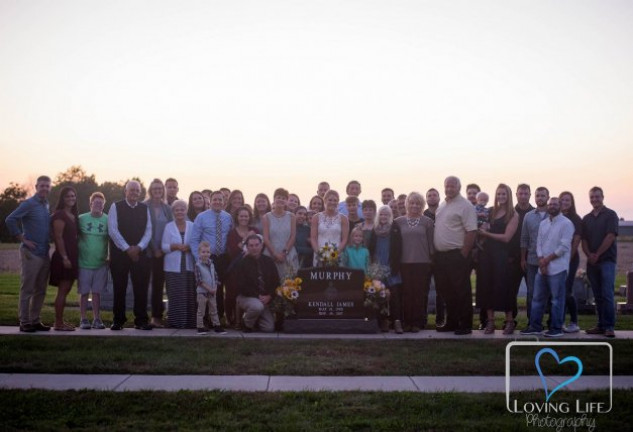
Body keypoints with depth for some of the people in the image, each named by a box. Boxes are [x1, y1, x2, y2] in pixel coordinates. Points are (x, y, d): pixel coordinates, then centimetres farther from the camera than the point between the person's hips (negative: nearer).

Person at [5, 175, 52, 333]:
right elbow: (10, 220, -17)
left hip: (44, 253, 7)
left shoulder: (46, 205, 14)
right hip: (31, 253, -7)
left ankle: (35, 321, 18)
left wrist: (48, 242, 10)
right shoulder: (28, 204, -9)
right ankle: (24, 322, 4)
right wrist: (23, 239, -14)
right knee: (27, 289, -1)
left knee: (40, 290, 11)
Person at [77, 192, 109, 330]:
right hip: (84, 263, -1)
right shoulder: (81, 219, -2)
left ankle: (97, 319, 13)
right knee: (84, 292, 4)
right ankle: (83, 319, 11)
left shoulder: (107, 220, 1)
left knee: (97, 292, 6)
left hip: (101, 263, 1)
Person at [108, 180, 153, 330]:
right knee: (119, 288, 3)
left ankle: (141, 320, 9)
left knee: (141, 287, 1)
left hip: (140, 253, 2)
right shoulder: (116, 207, 0)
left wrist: (138, 248, -9)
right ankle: (118, 320, 12)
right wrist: (127, 249, -12)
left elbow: (148, 231, 6)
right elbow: (112, 230, -7)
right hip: (119, 253, -2)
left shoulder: (145, 208, 9)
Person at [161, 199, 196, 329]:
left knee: (190, 295, -2)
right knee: (175, 296, -5)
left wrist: (190, 248, -10)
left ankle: (189, 322, 5)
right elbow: (164, 246, 2)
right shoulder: (168, 227, 7)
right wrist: (176, 246, -13)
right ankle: (175, 322, 1)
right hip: (173, 267, -1)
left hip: (189, 266, 2)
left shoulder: (192, 226, 10)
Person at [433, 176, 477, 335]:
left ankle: (465, 325, 5)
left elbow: (471, 231, -15)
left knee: (461, 291, -2)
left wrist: (463, 254, -17)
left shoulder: (465, 206, -9)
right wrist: (434, 251, 13)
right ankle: (451, 322, 24)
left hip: (456, 255, -8)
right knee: (446, 290, 13)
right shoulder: (442, 206, 16)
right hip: (441, 255, 8)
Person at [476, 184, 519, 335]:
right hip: (488, 253, 5)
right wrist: (482, 229, -3)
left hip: (502, 254, -5)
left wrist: (486, 233, -6)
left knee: (503, 287, -1)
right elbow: (484, 231, 19)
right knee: (487, 287, 3)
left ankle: (509, 322, 10)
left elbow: (506, 237, -10)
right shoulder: (492, 212, 12)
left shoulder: (513, 215, -2)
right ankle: (490, 322, 10)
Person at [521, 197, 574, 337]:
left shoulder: (566, 223, -6)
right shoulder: (543, 223, 14)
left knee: (557, 299, -1)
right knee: (537, 298, 9)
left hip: (558, 268, -6)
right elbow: (539, 244, 10)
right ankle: (535, 326, 17)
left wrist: (547, 259, -10)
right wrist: (541, 261, -5)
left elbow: (564, 247, -12)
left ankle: (556, 328, 7)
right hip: (542, 267, 7)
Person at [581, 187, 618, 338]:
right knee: (598, 296, 7)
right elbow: (584, 240, 11)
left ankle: (609, 326, -9)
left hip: (607, 260, -5)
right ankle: (601, 325, 11)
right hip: (592, 262, 5)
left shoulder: (610, 215, 0)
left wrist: (597, 255, -11)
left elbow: (610, 236, -9)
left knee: (607, 294, -10)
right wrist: (589, 254, -7)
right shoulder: (586, 218, 15)